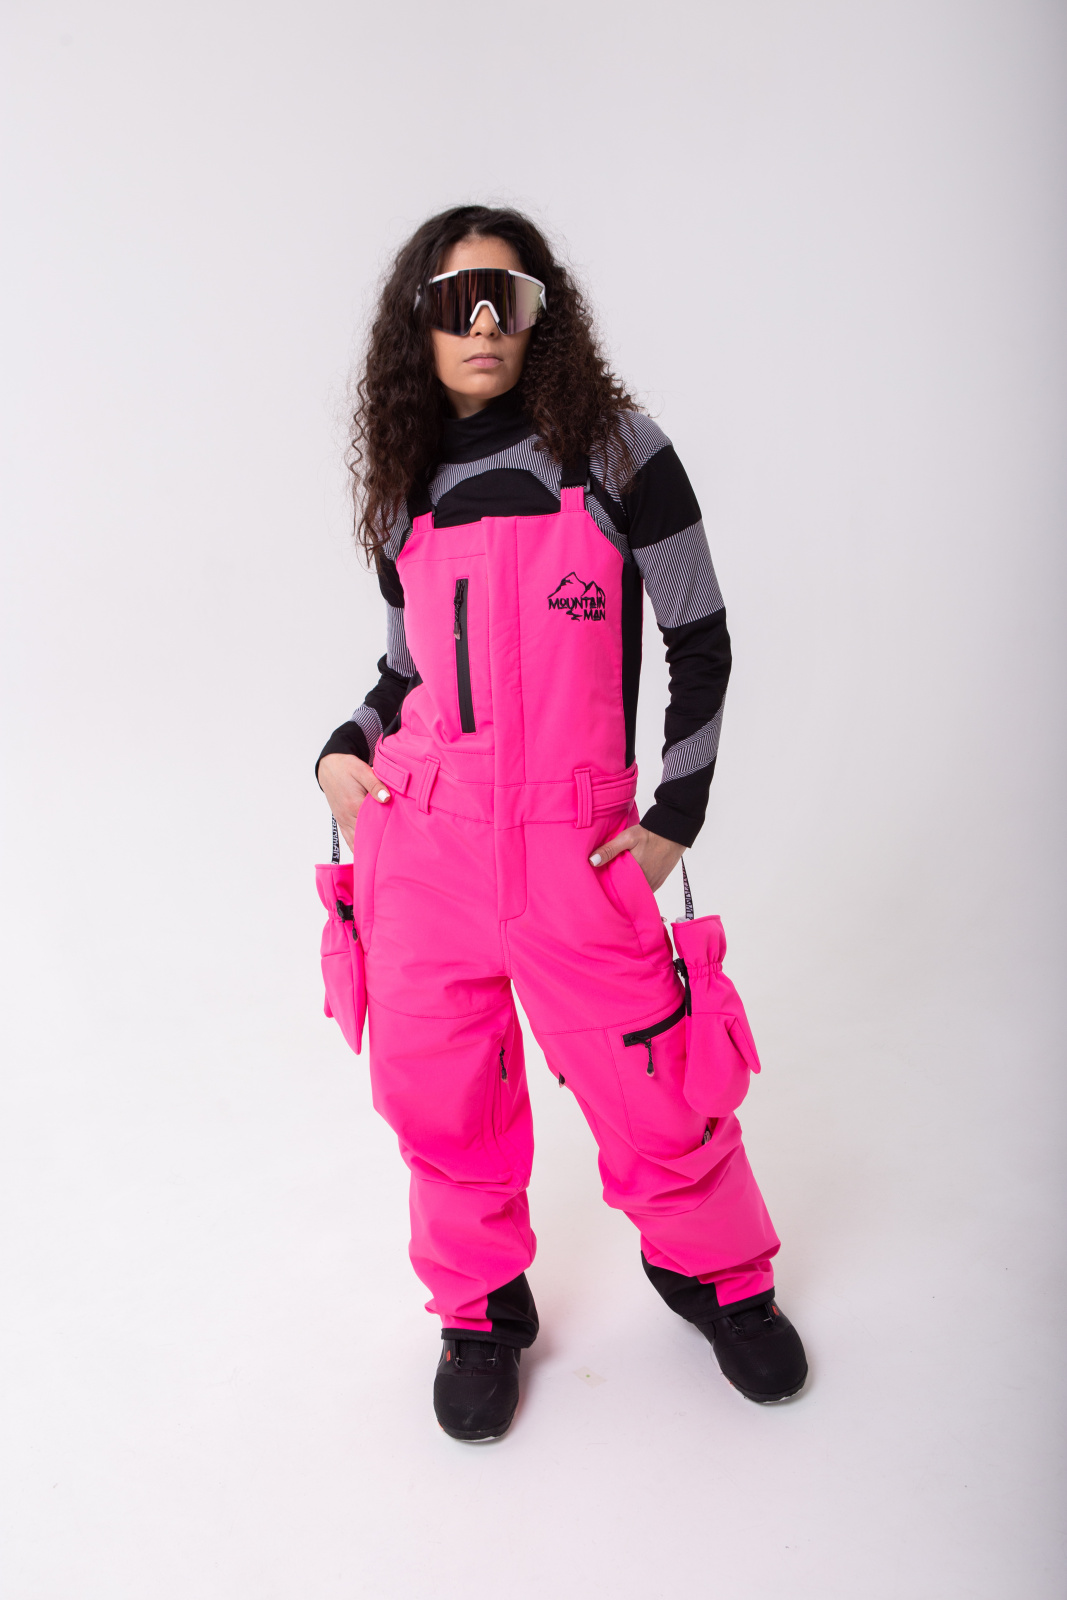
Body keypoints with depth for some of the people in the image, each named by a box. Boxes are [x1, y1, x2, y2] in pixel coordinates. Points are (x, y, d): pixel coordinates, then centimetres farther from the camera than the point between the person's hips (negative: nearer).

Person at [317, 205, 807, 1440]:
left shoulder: (615, 452, 0)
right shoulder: (409, 494, 12)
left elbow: (700, 640, 1)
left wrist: (677, 814, -2)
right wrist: (346, 750, 0)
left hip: (575, 840, -3)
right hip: (418, 834, 3)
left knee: (648, 1085, 4)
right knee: (437, 1092, 8)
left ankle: (716, 1273, 34)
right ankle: (482, 1311, 34)